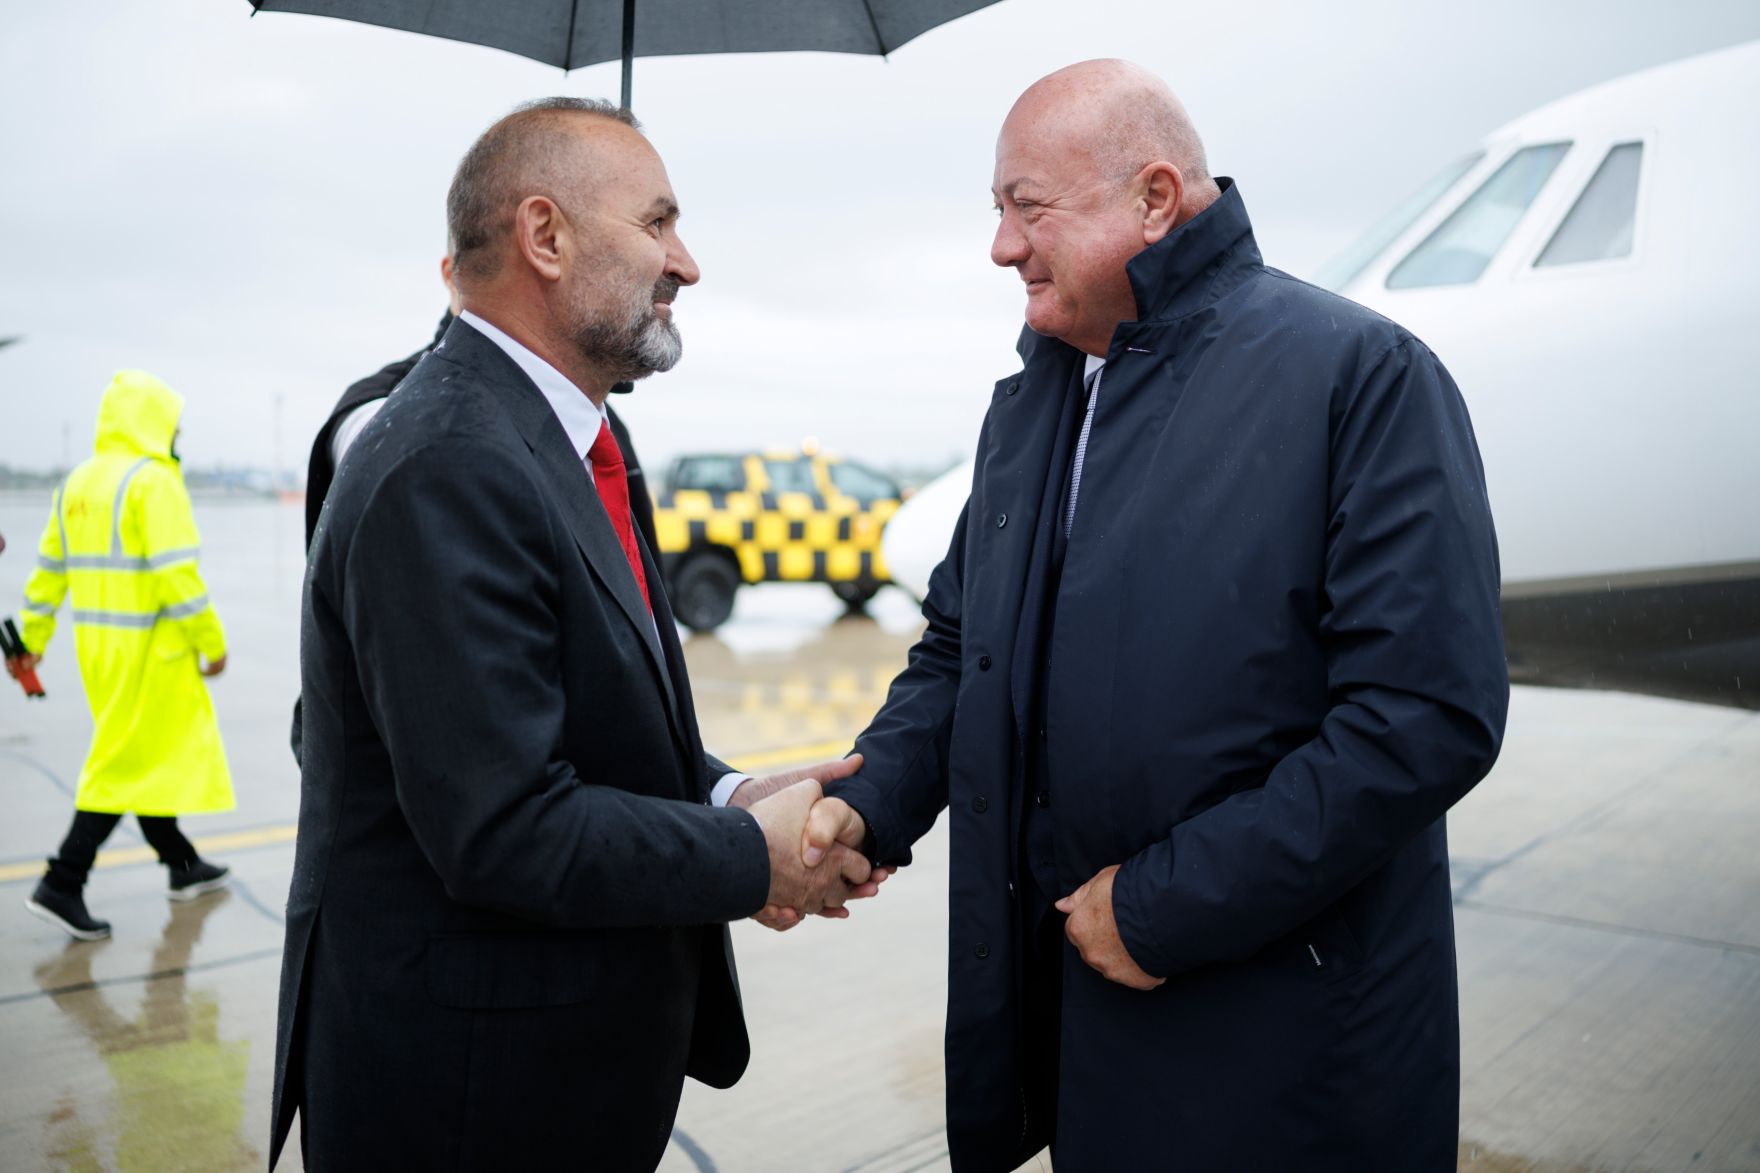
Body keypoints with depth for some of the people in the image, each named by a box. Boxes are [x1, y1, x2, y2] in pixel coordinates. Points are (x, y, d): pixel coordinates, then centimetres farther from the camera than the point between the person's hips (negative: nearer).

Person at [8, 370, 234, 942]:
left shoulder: (76, 482, 12)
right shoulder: (154, 481, -14)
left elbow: (49, 567, 14)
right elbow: (176, 575, -19)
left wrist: (33, 639, 18)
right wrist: (211, 642, -12)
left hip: (95, 640, 9)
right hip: (149, 647, -9)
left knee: (153, 751, 18)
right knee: (130, 764, -1)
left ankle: (183, 864, 30)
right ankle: (63, 884, -1)